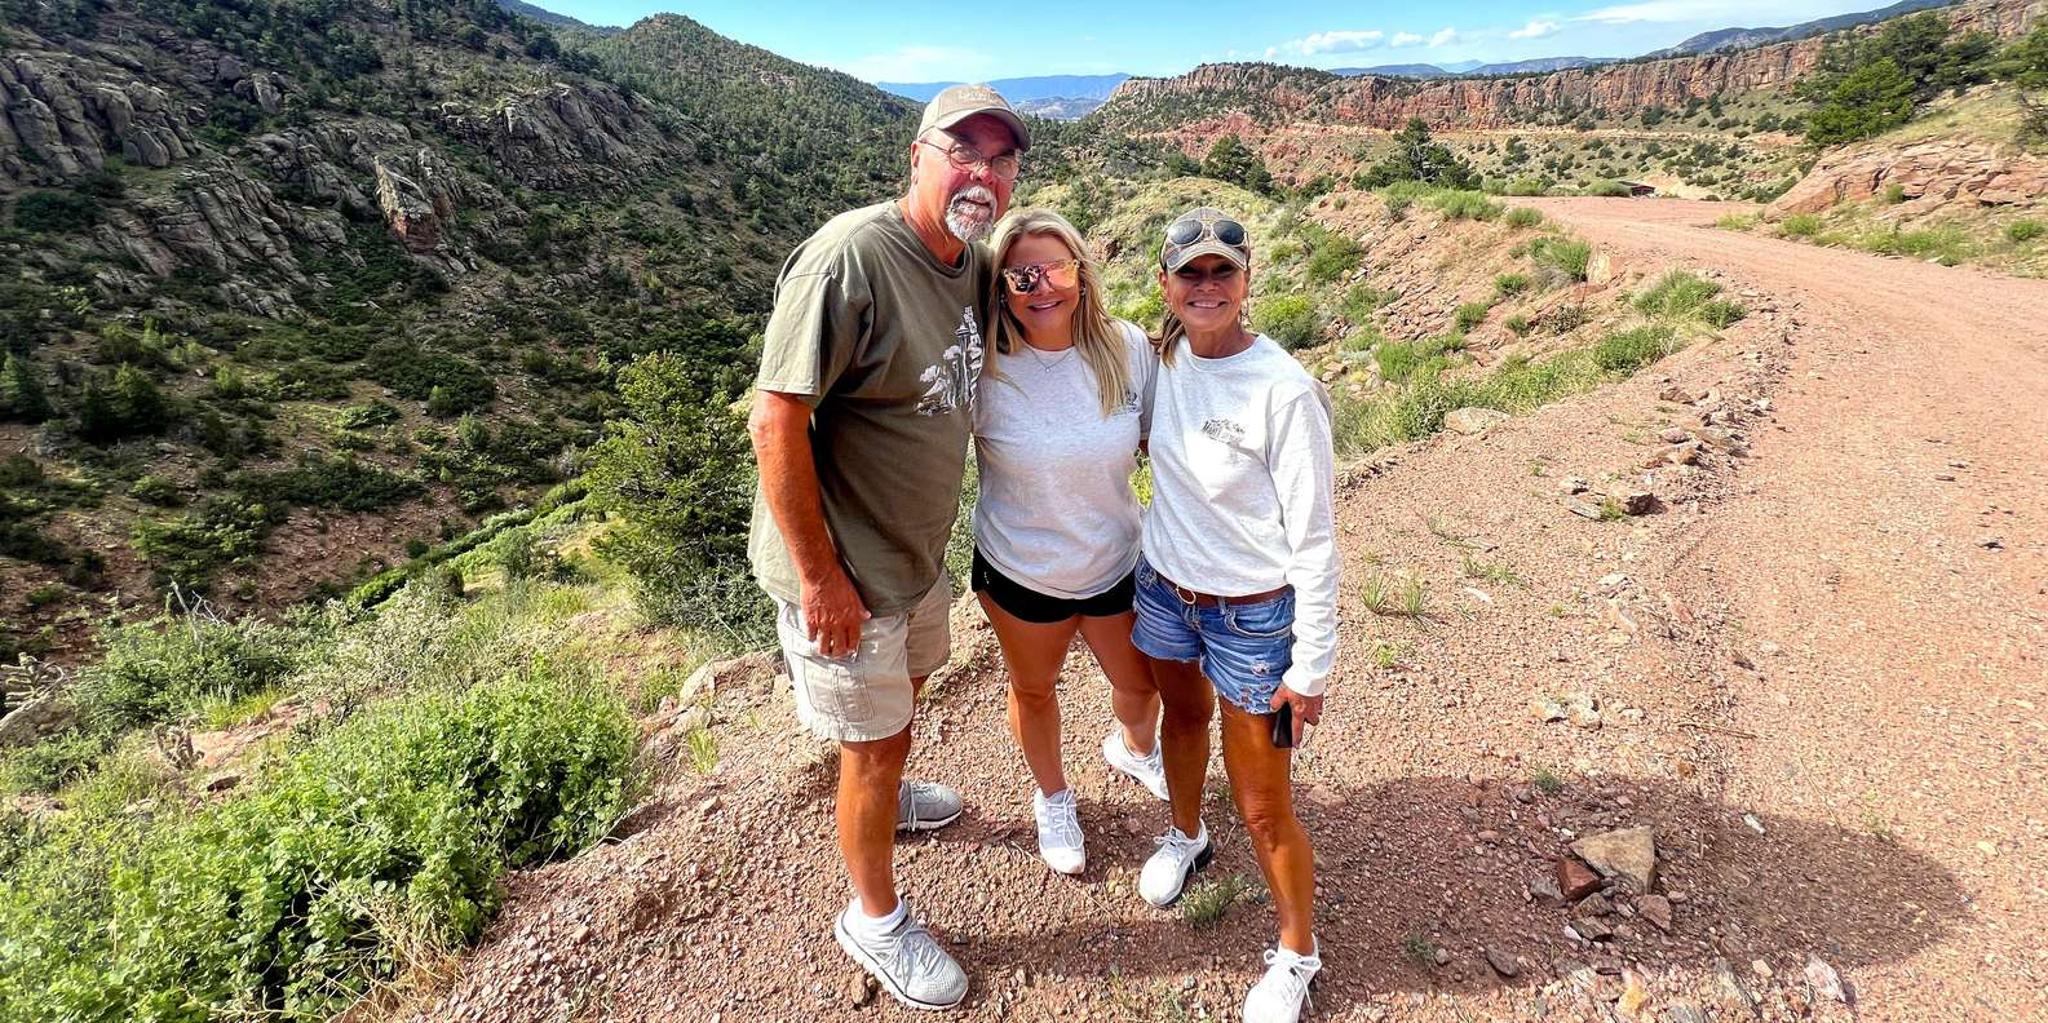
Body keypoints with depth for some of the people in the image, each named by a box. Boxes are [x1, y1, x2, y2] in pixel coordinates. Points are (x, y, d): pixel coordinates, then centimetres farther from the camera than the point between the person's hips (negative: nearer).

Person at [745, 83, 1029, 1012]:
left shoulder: (972, 261, 0)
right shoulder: (851, 256, -25)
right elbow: (775, 421, -25)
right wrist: (820, 576, -22)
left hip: (920, 549, 8)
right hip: (845, 568, -8)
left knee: (902, 699, 29)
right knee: (874, 744, 9)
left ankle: (881, 795, 60)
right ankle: (874, 919, 35)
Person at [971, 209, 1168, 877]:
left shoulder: (1127, 347, -13)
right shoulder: (984, 369, -21)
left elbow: (1156, 440, 0)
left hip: (1117, 563, 3)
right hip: (1020, 571, -2)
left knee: (1141, 684, 22)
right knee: (1034, 689, 22)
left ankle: (1132, 749, 61)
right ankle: (1052, 797, 54)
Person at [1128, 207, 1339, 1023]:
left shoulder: (1284, 390, -23)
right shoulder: (1164, 357, -5)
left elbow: (1313, 539, -18)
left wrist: (1311, 666, -15)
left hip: (1252, 615, -5)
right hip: (1164, 588, 6)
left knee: (1262, 806, 7)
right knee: (1182, 717, 30)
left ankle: (1296, 955, 35)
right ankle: (1186, 836, 60)